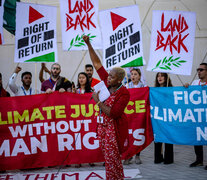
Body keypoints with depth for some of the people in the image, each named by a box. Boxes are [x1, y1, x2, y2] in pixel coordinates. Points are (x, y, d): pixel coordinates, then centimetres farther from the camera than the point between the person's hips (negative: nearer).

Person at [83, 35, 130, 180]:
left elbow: (113, 113, -24)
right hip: (102, 125, 7)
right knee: (108, 157, 12)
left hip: (114, 127, -7)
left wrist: (98, 101, -20)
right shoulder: (107, 82, 2)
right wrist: (88, 44, 2)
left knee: (112, 159, -5)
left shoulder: (123, 93, -17)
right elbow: (97, 63, 6)